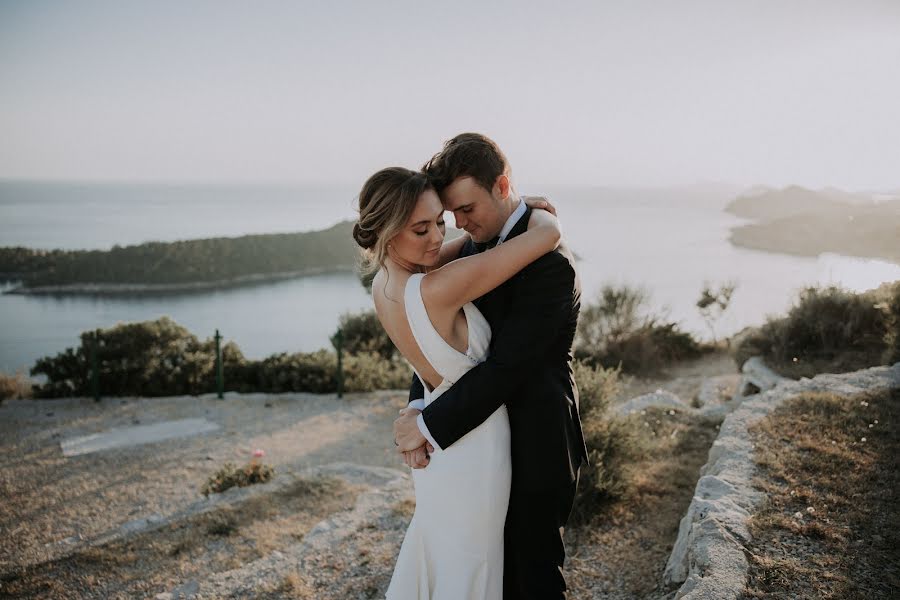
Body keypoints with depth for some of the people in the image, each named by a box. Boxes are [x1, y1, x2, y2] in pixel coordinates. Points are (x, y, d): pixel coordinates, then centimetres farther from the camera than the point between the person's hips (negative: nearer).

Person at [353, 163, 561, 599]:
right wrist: (533, 211, -4)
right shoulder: (436, 291, -31)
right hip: (472, 456, -8)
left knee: (427, 558, 28)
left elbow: (438, 256, 16)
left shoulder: (384, 282, -7)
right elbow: (548, 234, -27)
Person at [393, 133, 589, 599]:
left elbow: (505, 368, -28)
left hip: (535, 447, -7)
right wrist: (416, 409, -13)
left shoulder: (550, 264, -25)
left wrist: (429, 425, -23)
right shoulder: (475, 247, 2)